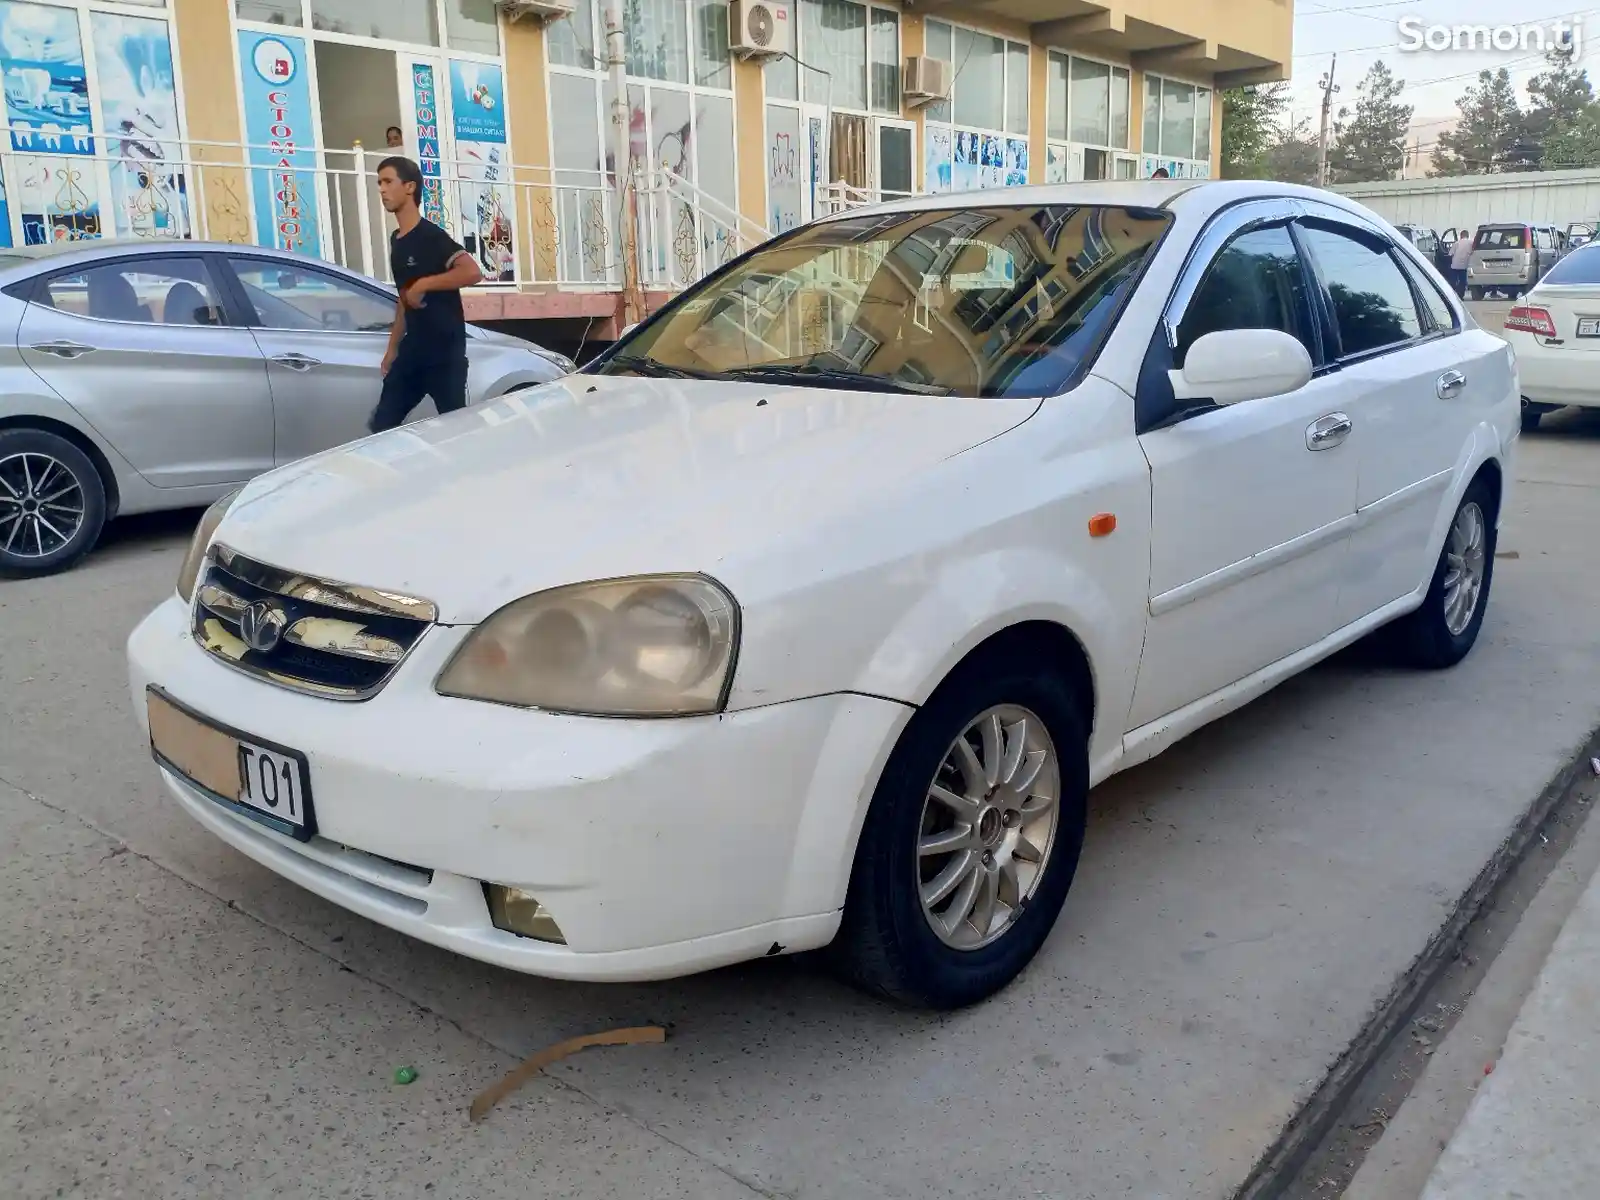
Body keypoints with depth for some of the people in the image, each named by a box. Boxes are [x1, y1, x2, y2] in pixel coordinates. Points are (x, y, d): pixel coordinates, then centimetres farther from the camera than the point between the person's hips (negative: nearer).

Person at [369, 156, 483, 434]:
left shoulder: (431, 236, -11)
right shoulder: (396, 240, 14)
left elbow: (473, 272, -27)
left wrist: (423, 283, -20)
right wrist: (393, 348, 18)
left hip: (444, 353, -8)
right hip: (412, 351, 8)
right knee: (382, 425, 7)